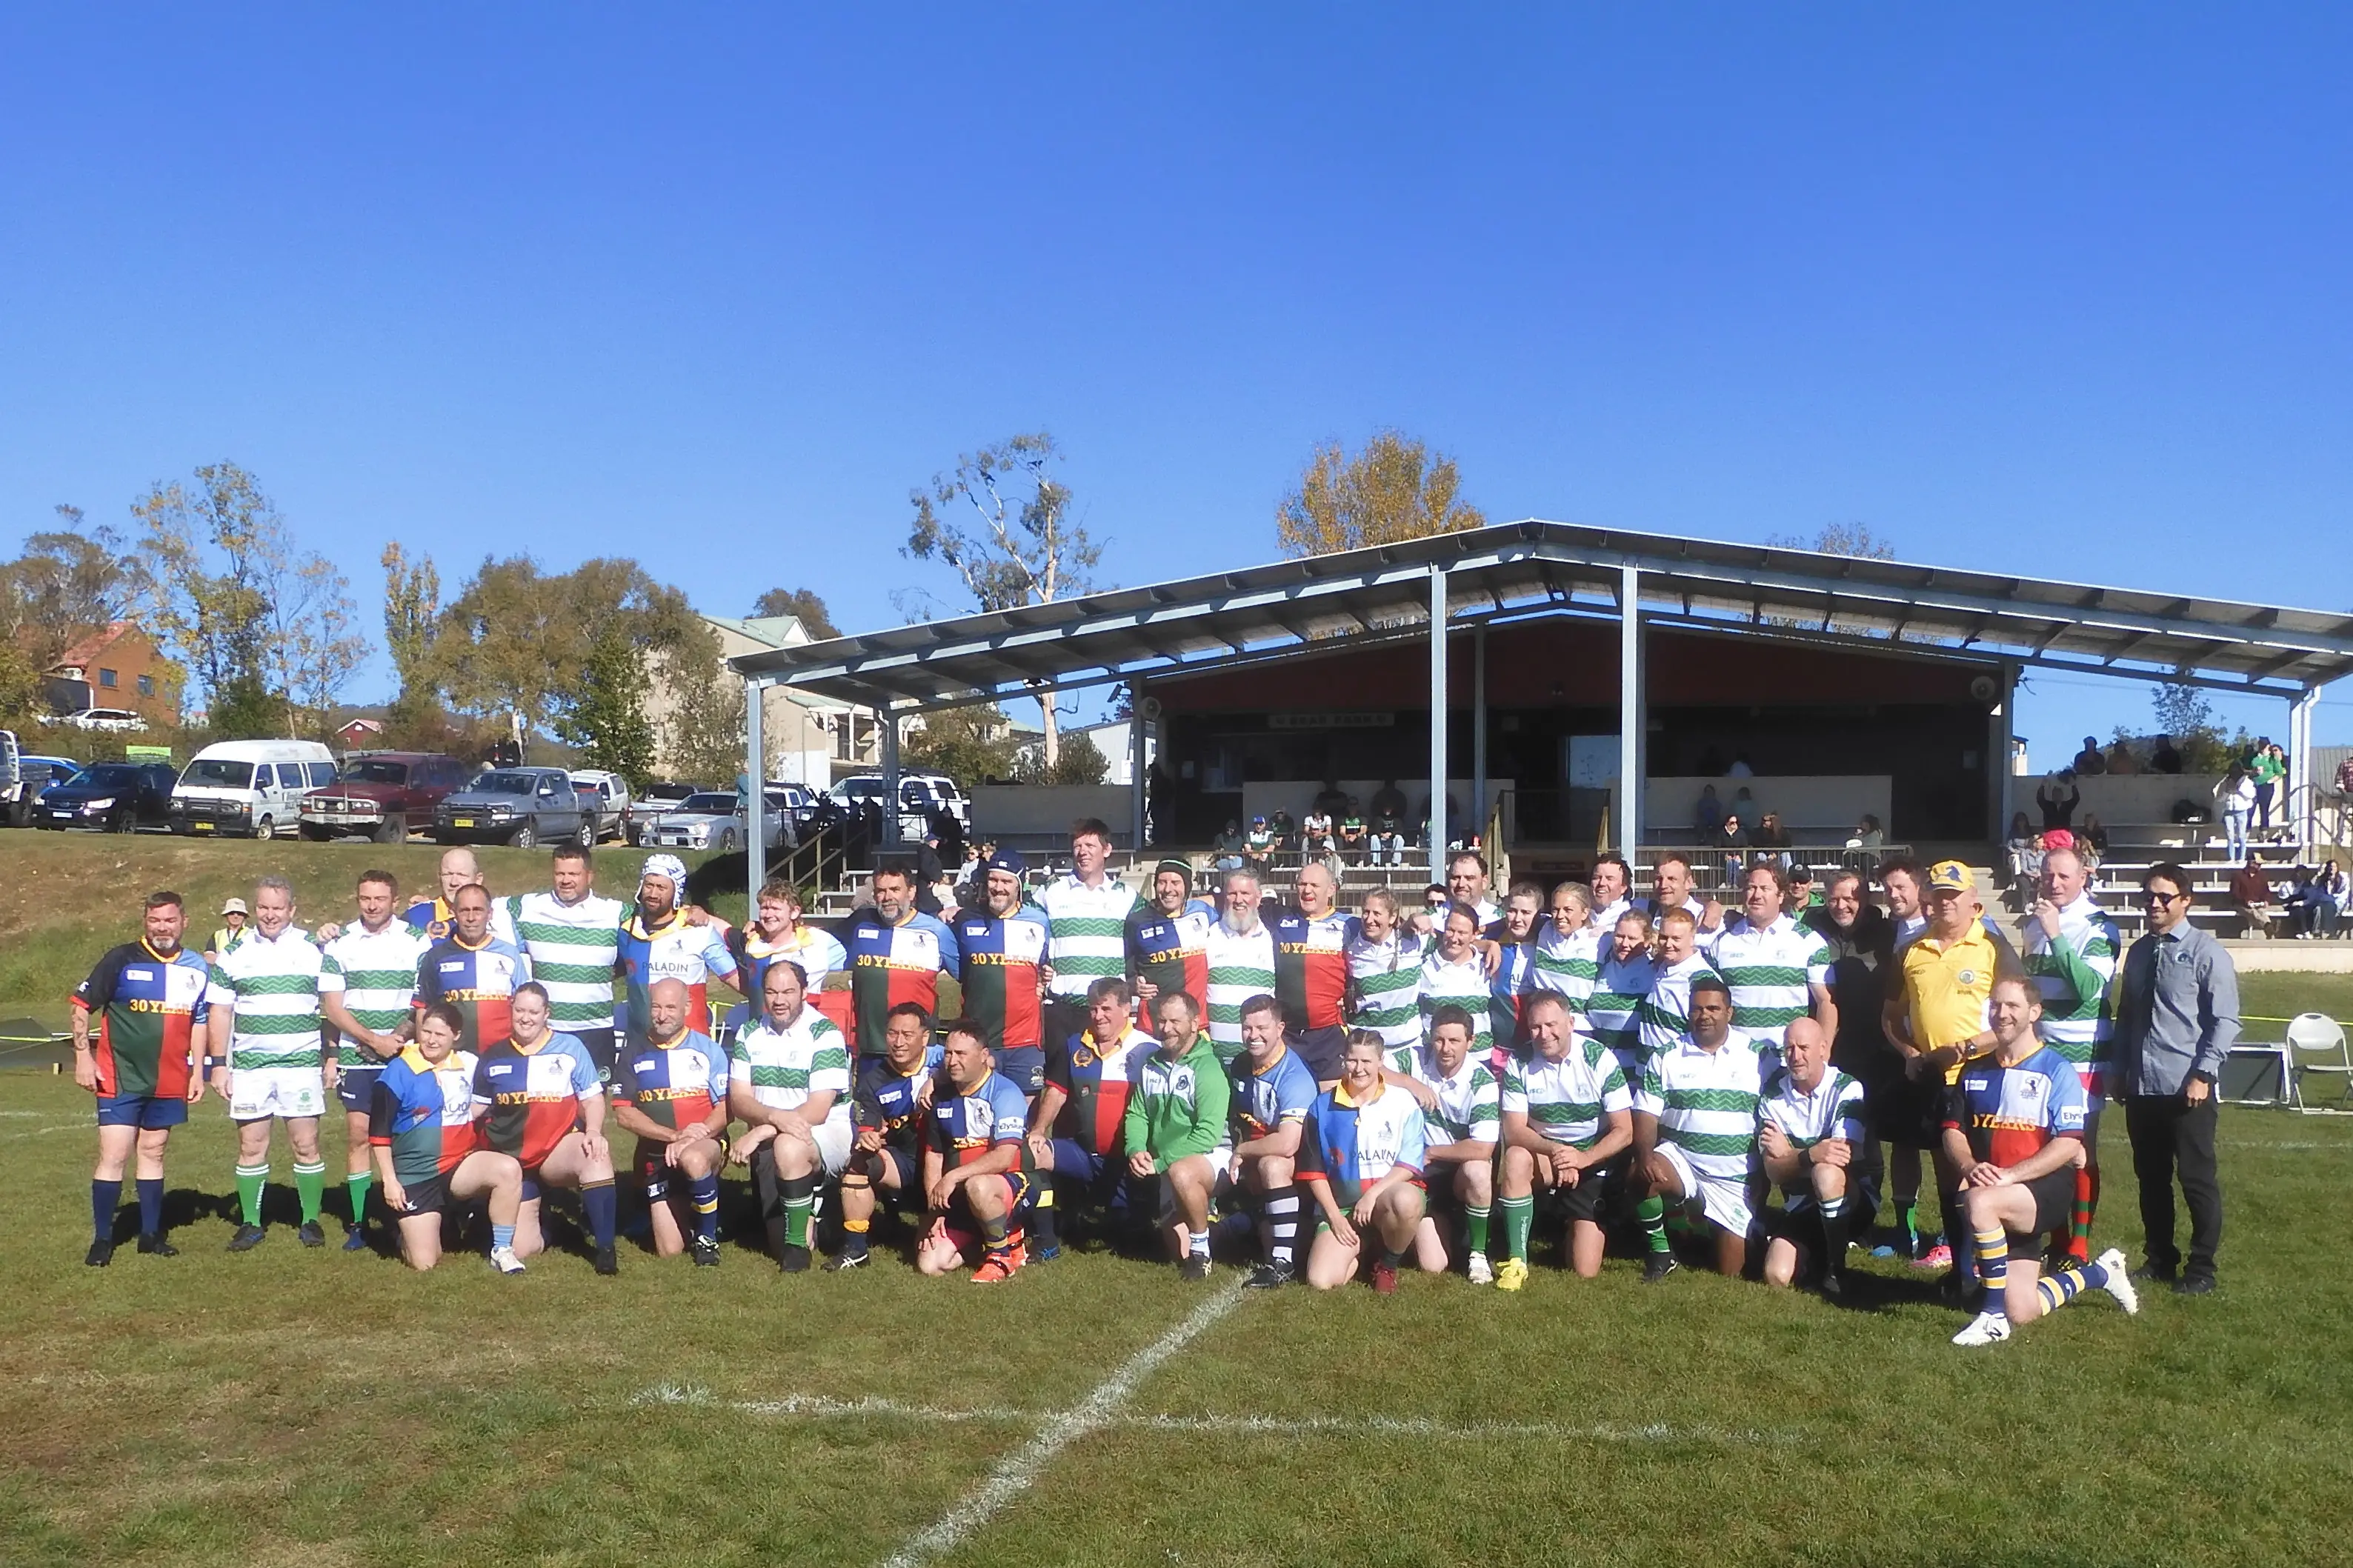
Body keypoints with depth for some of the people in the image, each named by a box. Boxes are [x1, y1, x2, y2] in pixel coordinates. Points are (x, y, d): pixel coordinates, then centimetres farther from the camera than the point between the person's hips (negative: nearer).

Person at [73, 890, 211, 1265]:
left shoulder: (196, 969, 5)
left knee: (153, 1153, 13)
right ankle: (102, 1239, 4)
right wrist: (83, 1057, -9)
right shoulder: (121, 960, -7)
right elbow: (82, 1006, -3)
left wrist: (198, 1072, 12)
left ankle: (151, 1234, 22)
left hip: (169, 1082, 4)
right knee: (113, 1157, -7)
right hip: (120, 1079, -4)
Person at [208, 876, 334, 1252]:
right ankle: (250, 1224, 15)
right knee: (251, 1148, 6)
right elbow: (220, 1011, 9)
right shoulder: (234, 955, 7)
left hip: (302, 1064, -1)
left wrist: (332, 1059, 2)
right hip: (249, 1066, 2)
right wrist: (219, 1065, 4)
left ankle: (311, 1221, 10)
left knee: (307, 1146, 0)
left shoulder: (315, 950, 3)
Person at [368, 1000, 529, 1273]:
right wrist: (389, 1180, -9)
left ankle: (502, 1250, -13)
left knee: (508, 1169, -29)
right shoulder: (399, 1071, -9)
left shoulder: (469, 1064, 2)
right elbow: (379, 1131, -6)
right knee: (424, 1264, -6)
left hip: (461, 1164, 3)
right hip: (416, 1176, -3)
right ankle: (408, 1229, 31)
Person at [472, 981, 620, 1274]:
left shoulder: (570, 1048, 3)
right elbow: (474, 1110, 16)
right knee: (521, 1249, -11)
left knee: (596, 1154, -38)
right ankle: (538, 1226, 27)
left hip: (559, 1151, -2)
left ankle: (605, 1248, -29)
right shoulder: (492, 1055, 9)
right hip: (512, 1160, 2)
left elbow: (593, 1098, 1)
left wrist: (593, 1132, -19)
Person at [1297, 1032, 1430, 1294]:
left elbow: (1410, 1164, -5)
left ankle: (1387, 1264, -8)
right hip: (1341, 1205, 1)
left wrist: (1374, 1194, -18)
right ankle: (1361, 1249, 13)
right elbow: (1314, 1171, 6)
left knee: (1406, 1201, -40)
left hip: (1391, 1191, -1)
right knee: (1320, 1281, -21)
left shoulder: (1403, 1102, -1)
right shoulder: (1322, 1107, 5)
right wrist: (1334, 1215, -5)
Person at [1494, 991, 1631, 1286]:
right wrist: (1554, 1150, -35)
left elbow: (1624, 1132, -14)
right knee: (1515, 1158, -36)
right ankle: (1516, 1260, -24)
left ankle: (1579, 1227, 28)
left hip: (1594, 1158, -1)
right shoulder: (1519, 1063, -10)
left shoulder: (1600, 1059, -14)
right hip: (1542, 1152, 1)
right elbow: (1514, 1130, -15)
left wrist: (1583, 1157, -31)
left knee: (1585, 1271, -8)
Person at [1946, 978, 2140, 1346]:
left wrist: (2009, 1174, -23)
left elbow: (2067, 1145, -13)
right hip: (1999, 1200, 5)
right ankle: (2099, 1273, 30)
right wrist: (1970, 1166, -15)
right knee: (2021, 1312, 0)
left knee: (1980, 1203, -37)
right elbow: (1953, 1131, 7)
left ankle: (1994, 1316, -22)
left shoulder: (2057, 1070, -5)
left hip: (2045, 1188, -5)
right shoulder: (1974, 1071, 11)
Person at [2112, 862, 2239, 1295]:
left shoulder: (2206, 952, -7)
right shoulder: (2138, 952, 12)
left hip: (2187, 1090, -6)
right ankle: (2160, 1260, 28)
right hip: (2141, 1087, 6)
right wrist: (2119, 1071, 13)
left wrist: (2203, 1074, -16)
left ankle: (2201, 1269, 17)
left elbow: (2226, 1021, -10)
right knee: (2150, 1178, 14)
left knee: (2197, 1179, 3)